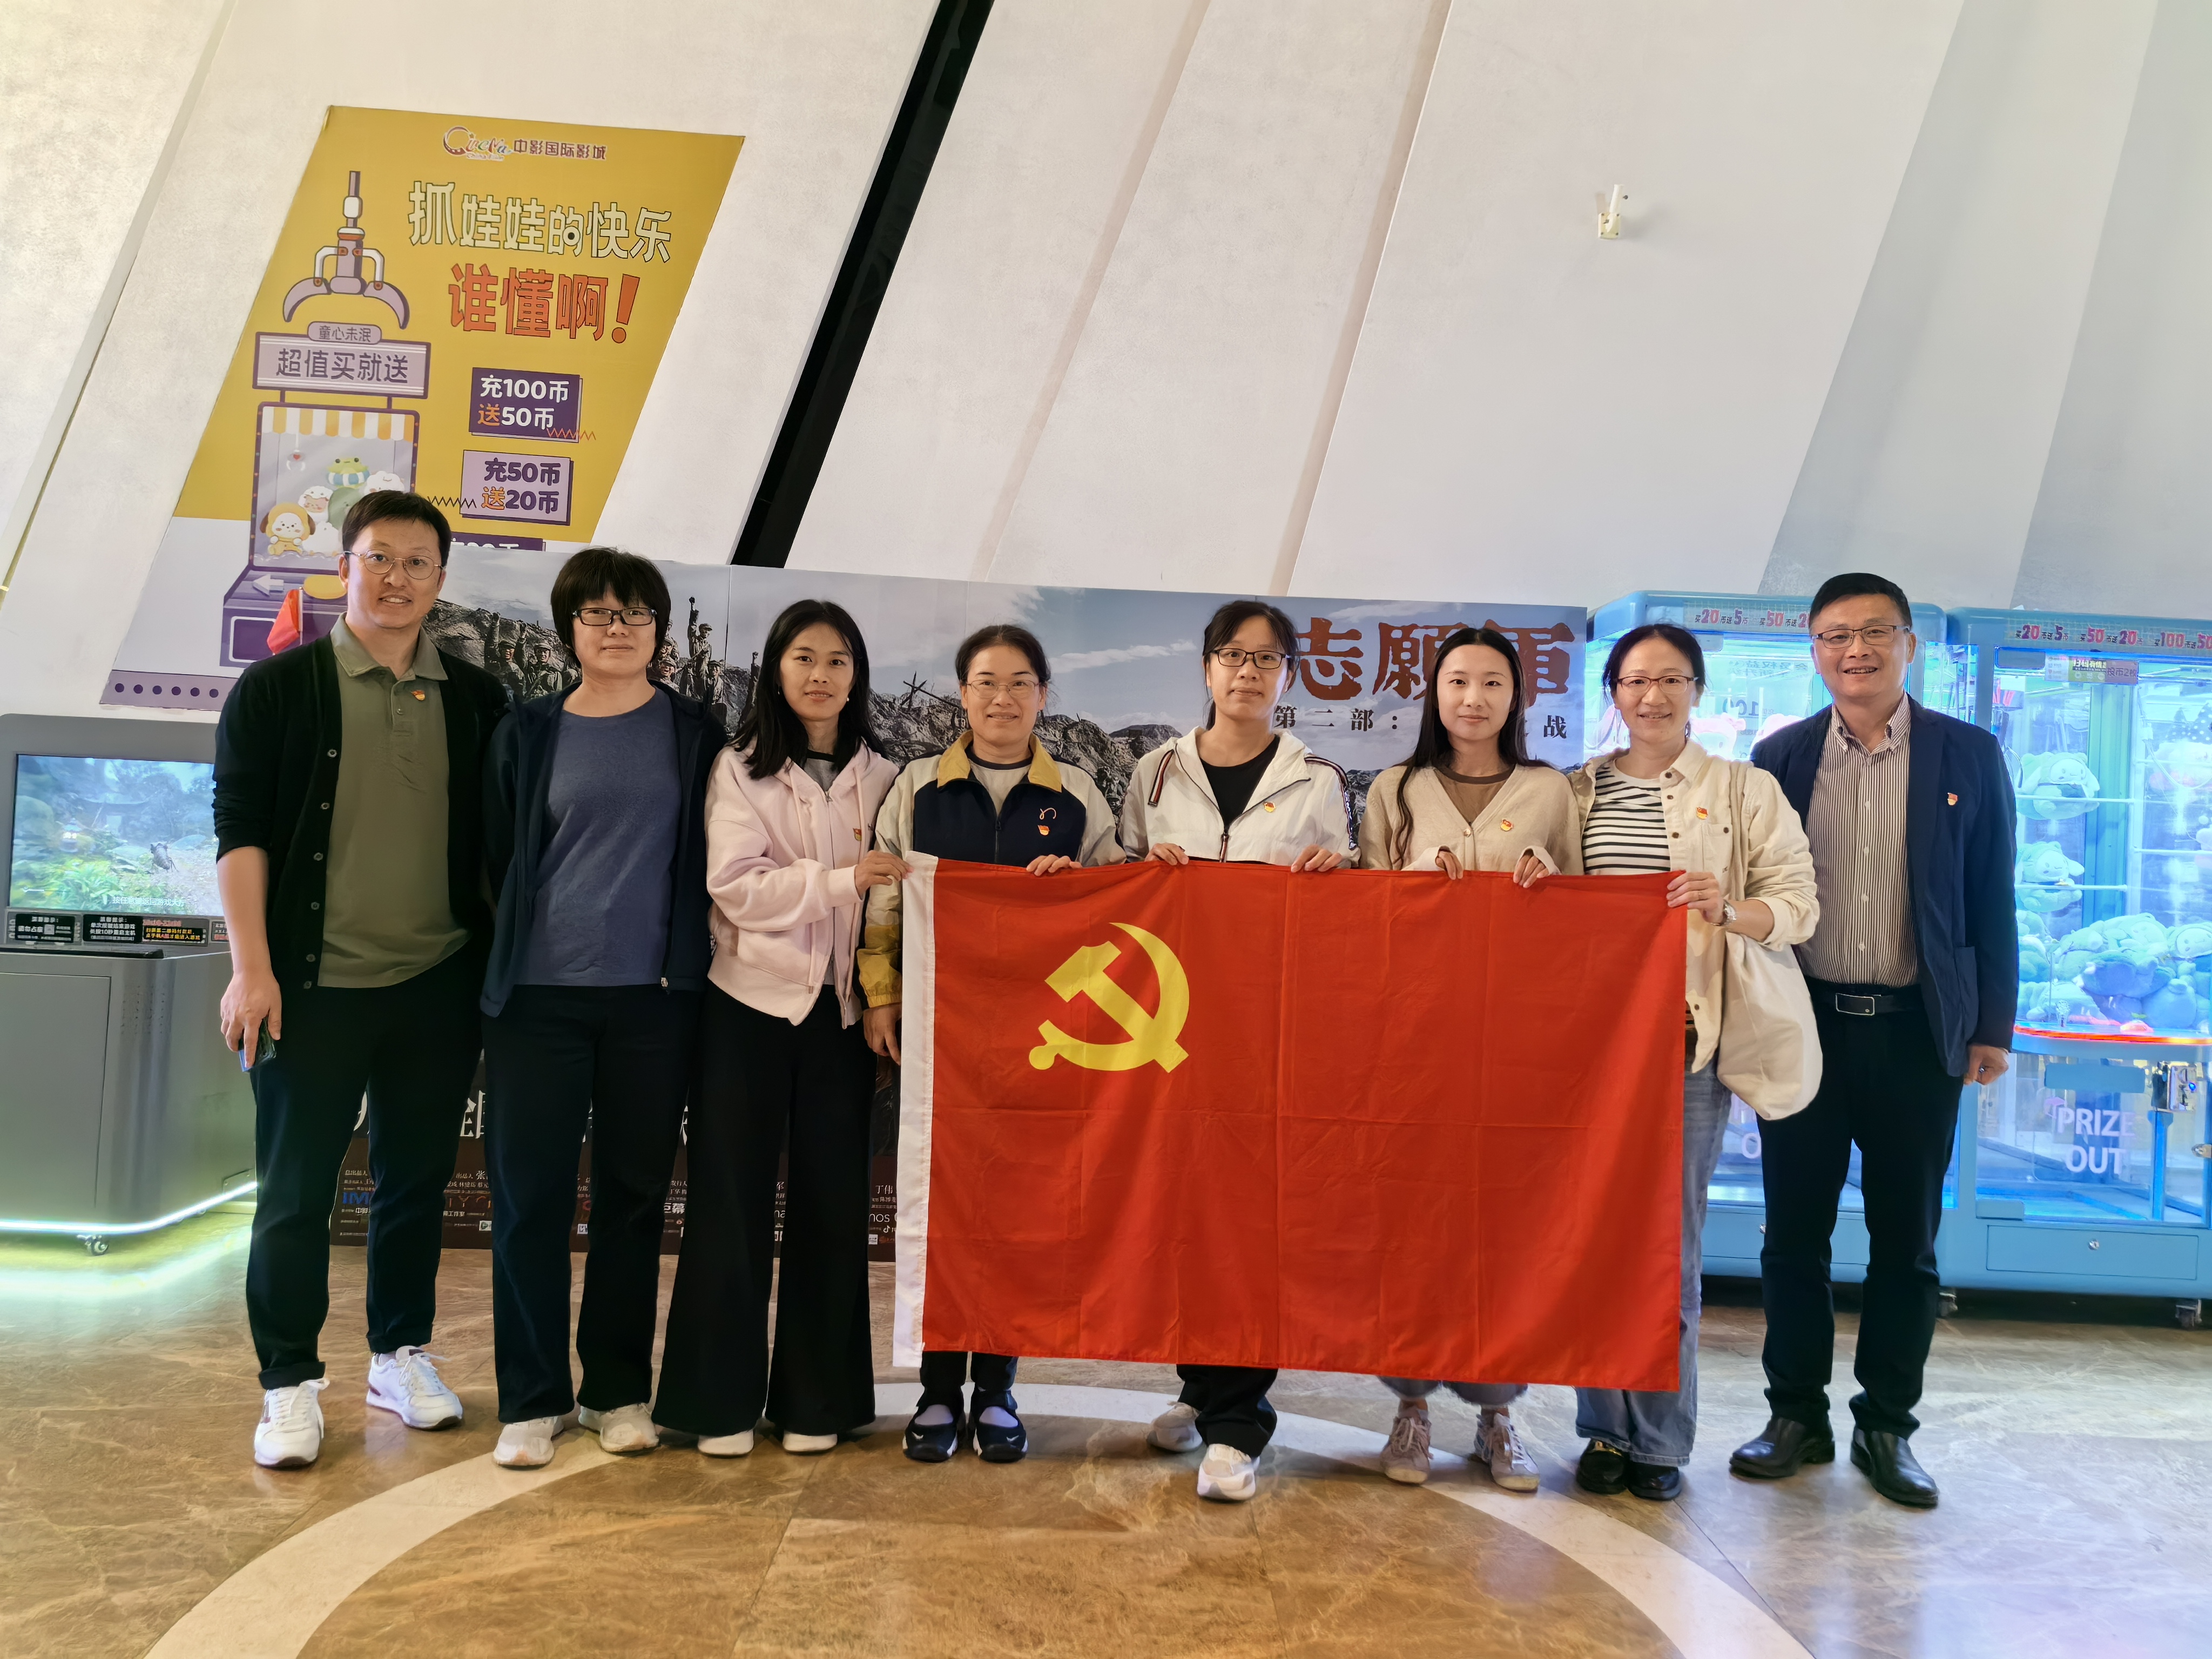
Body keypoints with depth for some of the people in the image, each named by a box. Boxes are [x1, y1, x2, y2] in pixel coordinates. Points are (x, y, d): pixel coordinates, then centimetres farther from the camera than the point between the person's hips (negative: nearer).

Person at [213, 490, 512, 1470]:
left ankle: (401, 1353, 28)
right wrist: (251, 967, -11)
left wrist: (497, 966, 7)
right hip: (314, 985, -3)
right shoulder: (279, 688, 0)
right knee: (295, 1191, 3)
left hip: (439, 985, 3)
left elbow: (497, 838, 12)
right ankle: (290, 1384, 15)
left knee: (419, 1179, 12)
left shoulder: (474, 701, 8)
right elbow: (240, 830, -4)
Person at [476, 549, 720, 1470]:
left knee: (634, 1192, 7)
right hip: (539, 995, 0)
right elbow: (498, 857, 11)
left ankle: (618, 1389, 21)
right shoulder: (527, 733, 8)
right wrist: (510, 961, 7)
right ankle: (532, 1399, 14)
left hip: (653, 997, 0)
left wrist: (685, 964, 1)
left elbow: (709, 860, 8)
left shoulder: (692, 734, 7)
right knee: (528, 1194, 1)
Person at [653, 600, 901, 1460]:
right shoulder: (740, 769, 1)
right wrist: (840, 880, -20)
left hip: (840, 1009, 2)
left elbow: (897, 895, 9)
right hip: (751, 1002, -2)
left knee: (832, 1199, 6)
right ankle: (721, 1397, 13)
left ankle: (814, 1397, 18)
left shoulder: (880, 778, 9)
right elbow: (734, 885, -10)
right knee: (732, 1198, 2)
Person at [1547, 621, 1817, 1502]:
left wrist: (1728, 910, -18)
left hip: (1688, 1038, -2)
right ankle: (1605, 1427, 18)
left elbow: (1798, 902, 0)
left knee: (1671, 1239, 0)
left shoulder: (1746, 790, 6)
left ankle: (1660, 1438, 15)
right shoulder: (1576, 791, 13)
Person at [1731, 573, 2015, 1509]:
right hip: (1805, 1023, 1)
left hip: (1917, 1032, -1)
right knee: (1794, 1234, 7)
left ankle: (1886, 1427, 22)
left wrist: (1993, 1028, -1)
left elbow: (1992, 900, 3)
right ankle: (1796, 1417, 21)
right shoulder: (1780, 758, 4)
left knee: (1906, 1240, 8)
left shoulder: (1968, 757, 2)